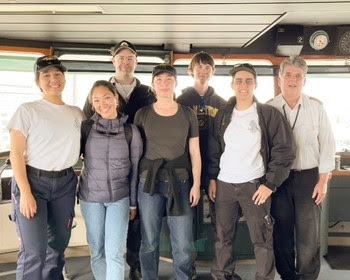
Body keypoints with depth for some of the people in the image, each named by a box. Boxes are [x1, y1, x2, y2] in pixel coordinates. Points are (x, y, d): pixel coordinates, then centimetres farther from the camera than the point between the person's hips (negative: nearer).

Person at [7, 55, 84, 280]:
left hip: (65, 183, 5)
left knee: (58, 245, 13)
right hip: (33, 181, -4)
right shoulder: (28, 110, -5)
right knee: (33, 251, -8)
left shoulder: (77, 113, 9)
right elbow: (16, 153, -9)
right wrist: (25, 192, -16)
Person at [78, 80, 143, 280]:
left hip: (119, 197, -1)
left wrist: (133, 203, 3)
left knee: (115, 253, -5)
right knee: (97, 251, 11)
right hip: (90, 197, 1)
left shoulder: (131, 131, -4)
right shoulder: (86, 127, -3)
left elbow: (135, 169, 1)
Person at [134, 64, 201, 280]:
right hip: (149, 182, 0)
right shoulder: (142, 114, 3)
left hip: (180, 182, 0)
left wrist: (196, 184, 0)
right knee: (149, 242, 8)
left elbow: (194, 151, 5)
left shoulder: (188, 114, 4)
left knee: (183, 244, 3)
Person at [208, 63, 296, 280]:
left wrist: (270, 184, -11)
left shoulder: (270, 114, -5)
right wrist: (212, 178, 7)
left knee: (262, 240, 2)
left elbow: (285, 150, -7)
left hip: (255, 185, -3)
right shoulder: (223, 115, 8)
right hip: (224, 184, 4)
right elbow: (214, 150, 14)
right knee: (223, 238, 11)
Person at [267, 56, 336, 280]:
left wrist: (323, 180, -3)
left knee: (309, 236, 3)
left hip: (309, 177, 0)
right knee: (282, 233, 10)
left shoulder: (316, 107, 0)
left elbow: (327, 144, 1)